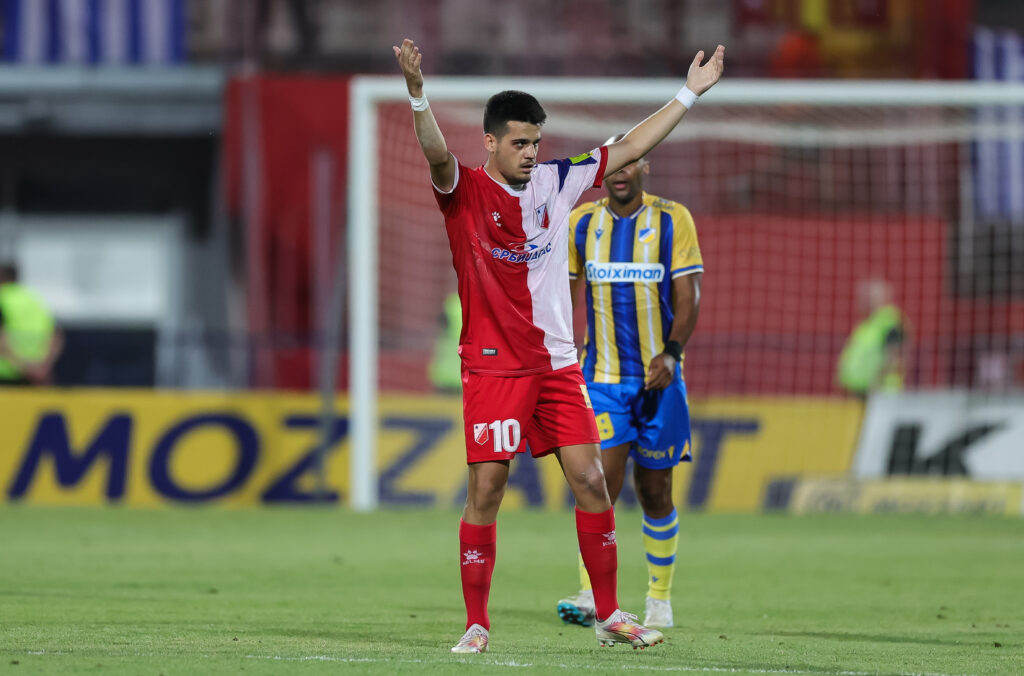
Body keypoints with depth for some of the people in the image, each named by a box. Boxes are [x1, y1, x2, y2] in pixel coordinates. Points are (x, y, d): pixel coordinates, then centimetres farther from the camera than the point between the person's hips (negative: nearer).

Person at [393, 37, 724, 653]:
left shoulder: (555, 182, 8)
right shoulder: (466, 191, -6)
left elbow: (630, 149, 15)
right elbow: (437, 153, -27)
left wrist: (689, 95, 15)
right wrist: (418, 97, -46)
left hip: (557, 364, 4)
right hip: (493, 366, -4)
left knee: (591, 482, 1)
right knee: (486, 491, -5)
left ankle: (609, 615, 10)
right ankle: (476, 624, 4)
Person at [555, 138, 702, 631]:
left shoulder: (673, 221, -2)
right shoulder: (581, 224, 5)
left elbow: (688, 296, -7)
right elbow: (568, 294, 14)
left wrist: (671, 353, -21)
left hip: (658, 376, -1)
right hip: (601, 377, 1)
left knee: (654, 493, 6)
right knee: (603, 482, -15)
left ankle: (659, 598, 21)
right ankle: (590, 597, -19)